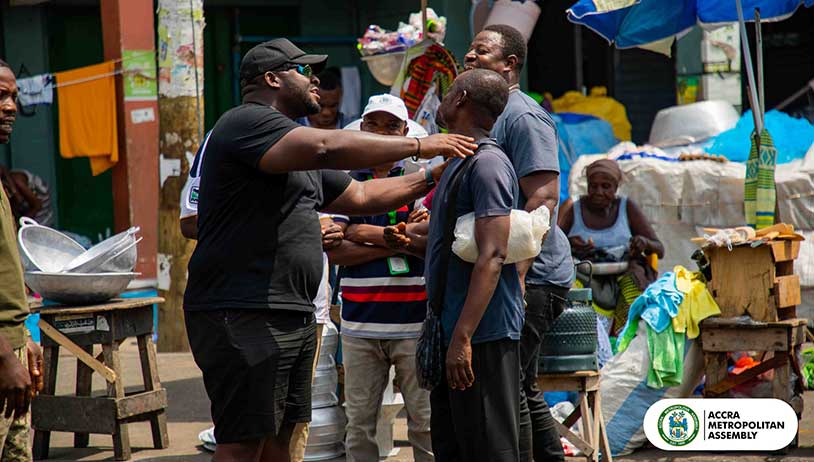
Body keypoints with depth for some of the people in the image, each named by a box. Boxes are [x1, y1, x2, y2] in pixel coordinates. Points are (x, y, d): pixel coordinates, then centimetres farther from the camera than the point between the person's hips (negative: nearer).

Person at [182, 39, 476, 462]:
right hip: (243, 316, -11)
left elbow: (361, 196, 31)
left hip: (293, 319, 11)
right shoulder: (246, 123, -10)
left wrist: (432, 177, 23)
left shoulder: (299, 156, 26)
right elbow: (327, 147, -24)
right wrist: (419, 145, -17)